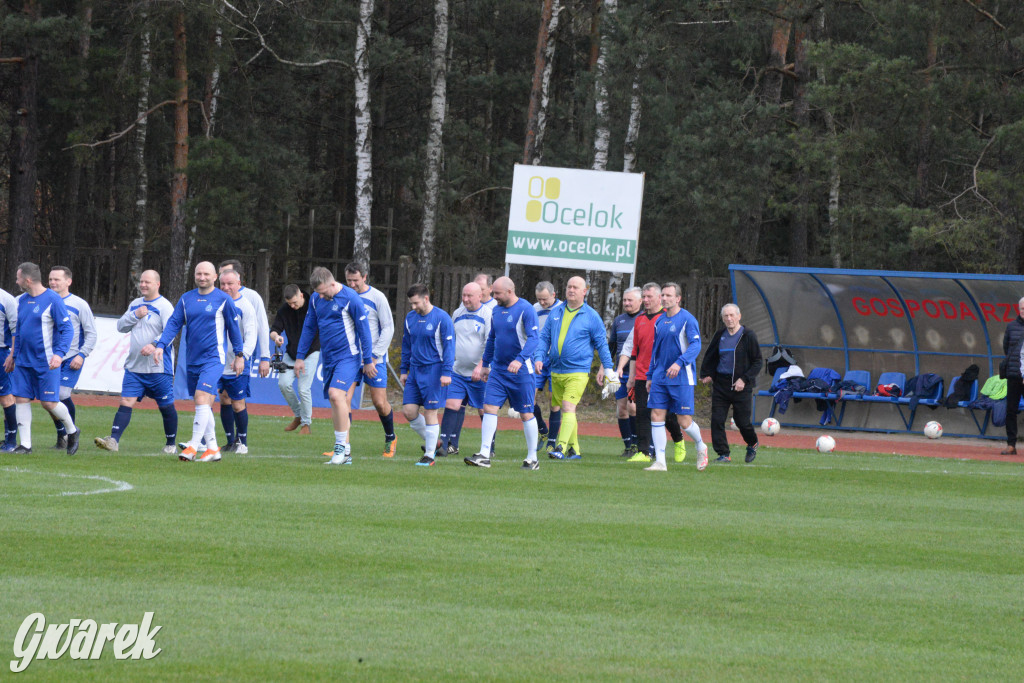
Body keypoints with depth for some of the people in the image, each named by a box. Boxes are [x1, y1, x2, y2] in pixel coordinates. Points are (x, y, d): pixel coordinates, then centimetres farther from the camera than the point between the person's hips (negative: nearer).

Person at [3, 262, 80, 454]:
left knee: (49, 403, -6)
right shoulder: (22, 301, 12)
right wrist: (14, 354, 25)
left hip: (46, 362, -7)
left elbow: (67, 329, -13)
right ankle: (25, 444, 4)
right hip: (23, 362, 7)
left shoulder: (53, 300, -11)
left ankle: (72, 431, 19)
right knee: (21, 399, -1)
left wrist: (59, 353, -24)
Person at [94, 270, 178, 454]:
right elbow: (121, 326, 13)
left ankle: (171, 444, 18)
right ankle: (113, 440, -15)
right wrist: (135, 315, -4)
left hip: (158, 368, -5)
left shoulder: (164, 306, -7)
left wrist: (154, 346, -29)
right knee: (126, 401, -6)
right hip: (134, 367, 5)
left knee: (166, 406, 4)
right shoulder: (135, 304, 15)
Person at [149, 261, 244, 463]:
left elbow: (233, 327, 5)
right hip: (192, 360, 5)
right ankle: (212, 448, 15)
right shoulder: (186, 299, 9)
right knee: (203, 406, 8)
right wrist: (160, 345, -7)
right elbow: (173, 324, 7)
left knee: (202, 399, -18)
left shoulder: (223, 300, -1)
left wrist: (239, 355, 8)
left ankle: (193, 447, -20)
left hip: (213, 358, -5)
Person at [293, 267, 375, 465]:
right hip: (328, 358, 7)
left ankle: (341, 447, -15)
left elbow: (363, 329, -7)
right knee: (337, 401, 5)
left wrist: (368, 361, -4)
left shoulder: (350, 299, -11)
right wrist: (300, 357, 17)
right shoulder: (316, 299, 7)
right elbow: (309, 328, 18)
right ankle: (345, 454, 8)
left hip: (348, 356, -7)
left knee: (336, 394, -22)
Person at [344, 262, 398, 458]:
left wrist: (375, 355, -11)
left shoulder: (377, 297, -5)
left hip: (374, 359, -3)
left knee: (380, 403, -3)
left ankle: (390, 438, 22)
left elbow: (388, 328, -4)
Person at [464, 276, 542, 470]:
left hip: (520, 371, -7)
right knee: (489, 407, -5)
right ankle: (484, 455, -7)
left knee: (526, 414, 1)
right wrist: (485, 364, 24)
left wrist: (520, 359, -33)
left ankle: (532, 459, 11)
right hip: (498, 370, 7)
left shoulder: (525, 310, -12)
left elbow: (533, 338, -20)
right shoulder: (496, 311, 10)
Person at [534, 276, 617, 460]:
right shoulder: (556, 312, 11)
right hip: (556, 371, 6)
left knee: (568, 407, -19)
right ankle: (574, 449, 22)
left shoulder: (591, 316, -1)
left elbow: (602, 344, 5)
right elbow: (545, 338, 15)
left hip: (578, 372, -6)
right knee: (565, 410, 12)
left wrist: (607, 368, 5)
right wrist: (539, 357, 0)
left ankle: (561, 448, -27)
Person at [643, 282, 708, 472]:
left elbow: (695, 345, -16)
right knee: (656, 416, -4)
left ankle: (701, 447, 25)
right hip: (660, 377, 6)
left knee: (684, 421, -4)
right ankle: (660, 461, -2)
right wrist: (650, 376, 19)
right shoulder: (660, 321, 13)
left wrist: (679, 363, -29)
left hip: (682, 378, -6)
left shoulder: (687, 319, -8)